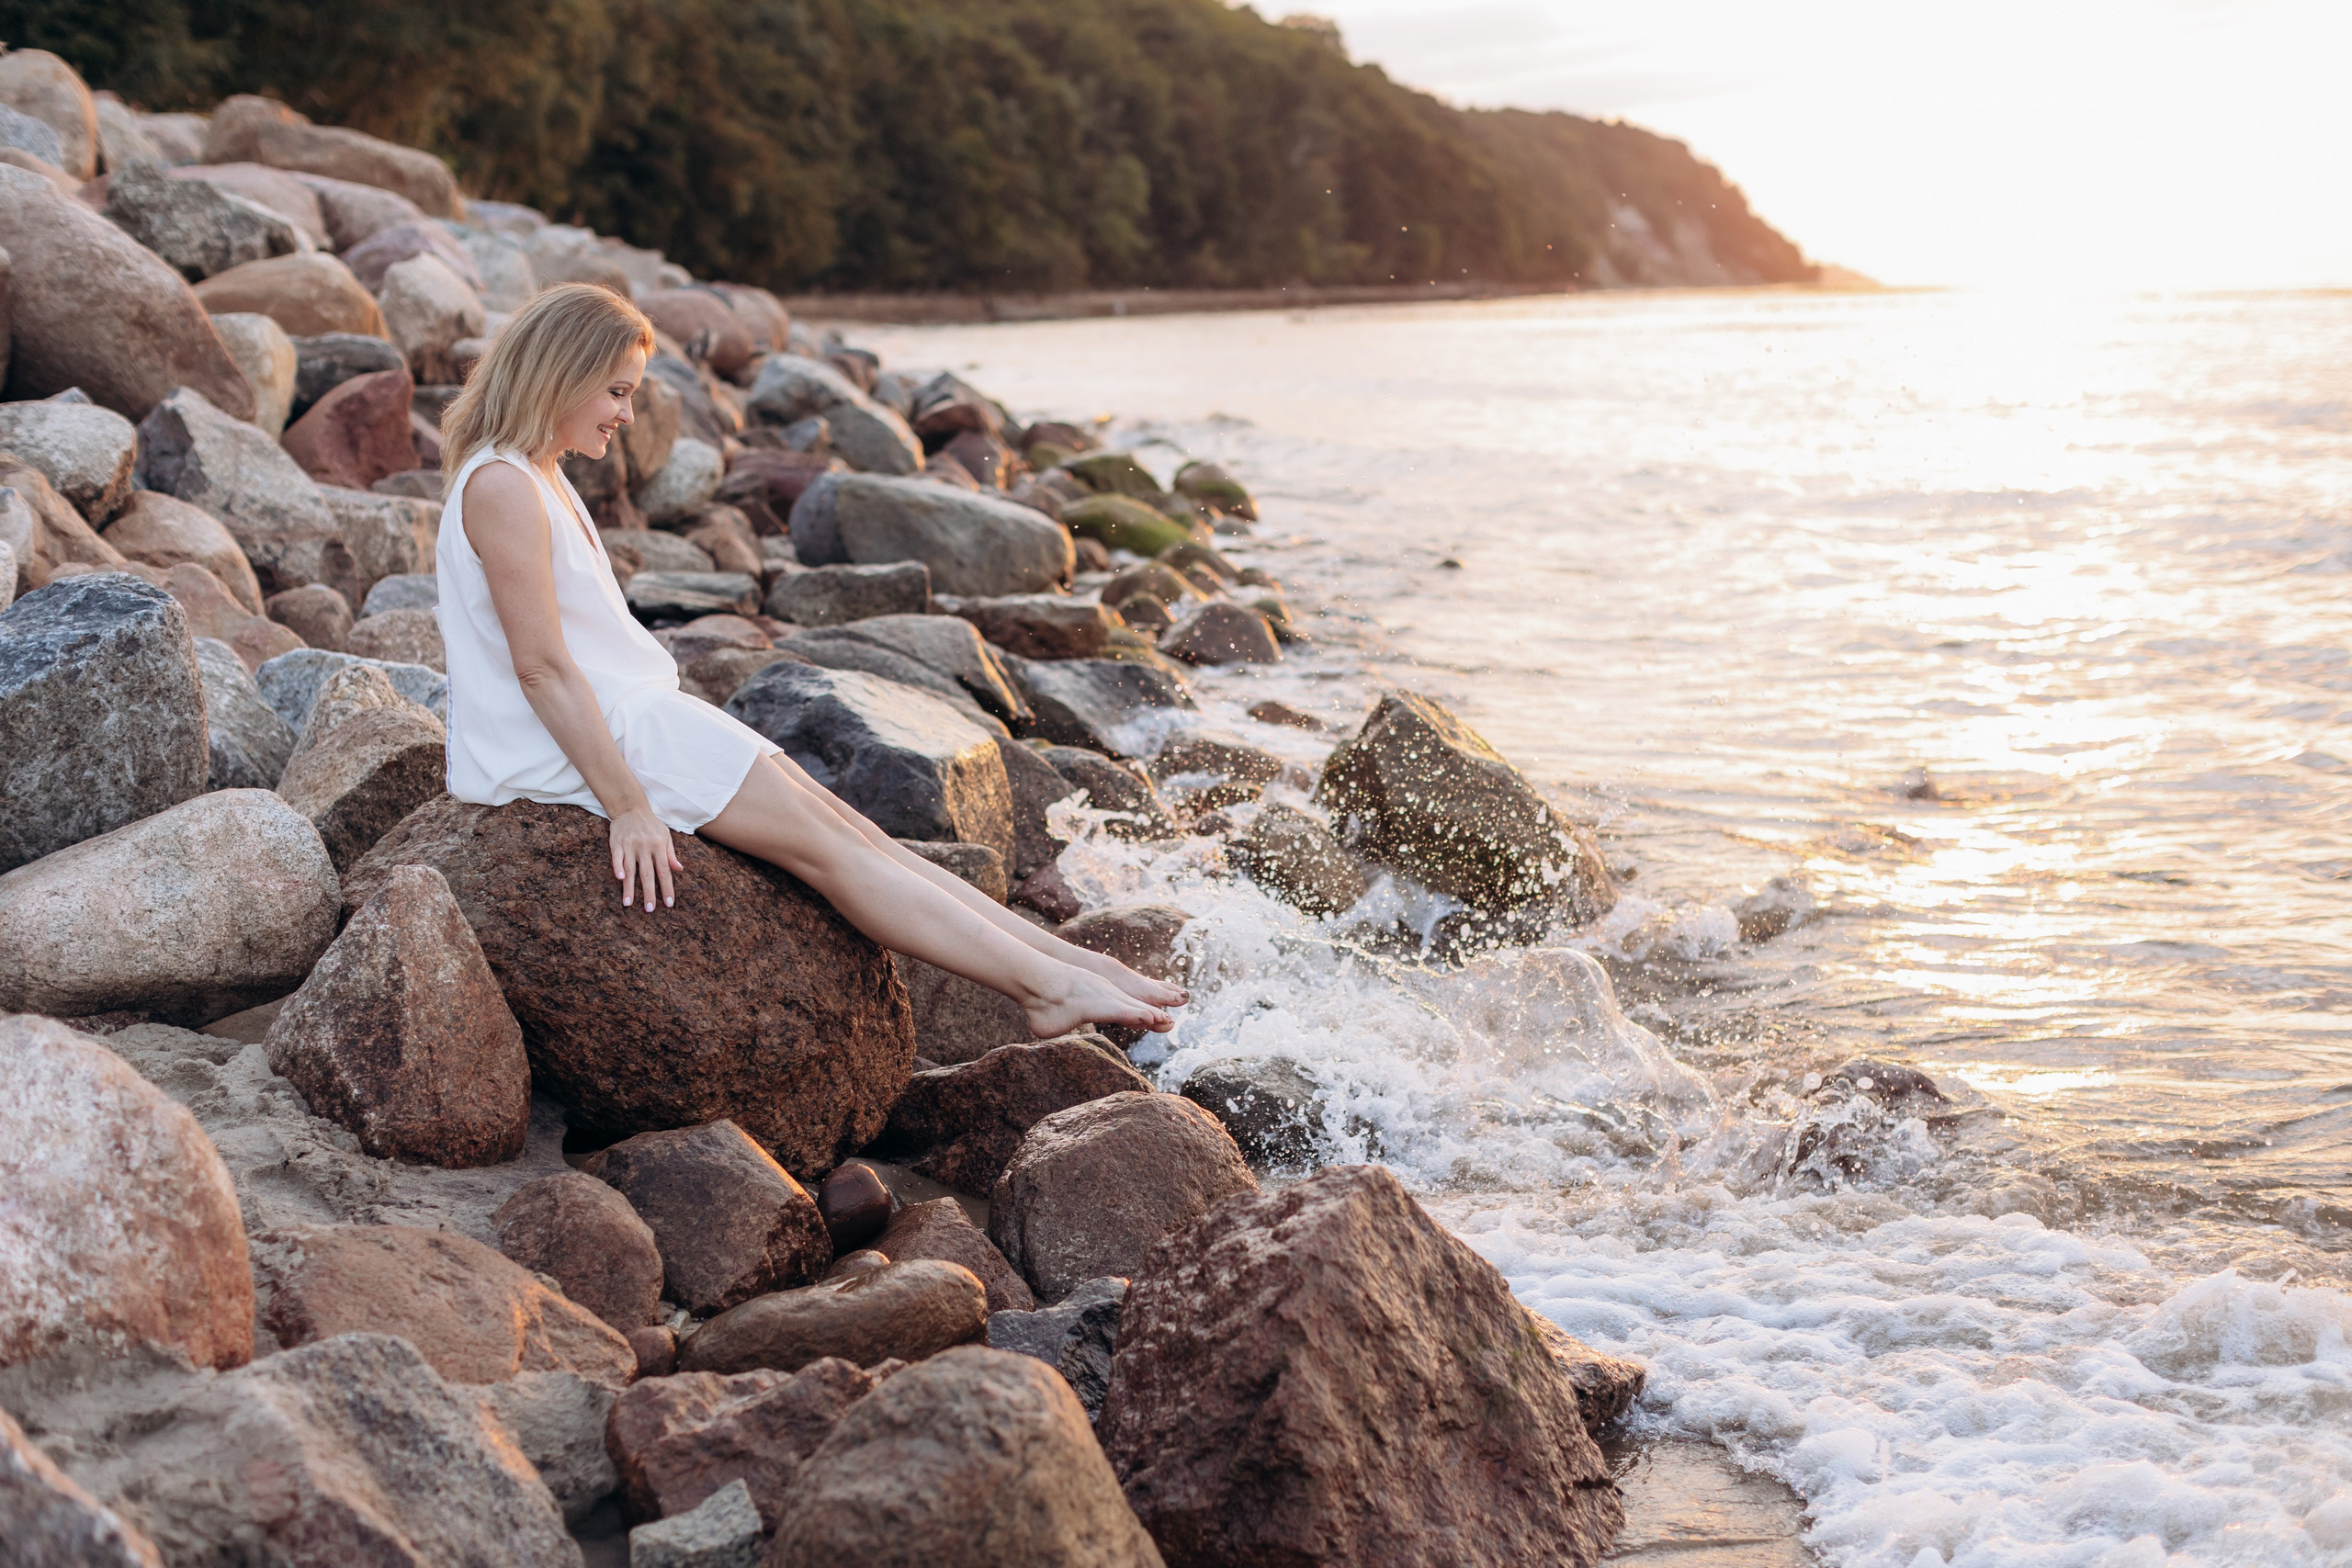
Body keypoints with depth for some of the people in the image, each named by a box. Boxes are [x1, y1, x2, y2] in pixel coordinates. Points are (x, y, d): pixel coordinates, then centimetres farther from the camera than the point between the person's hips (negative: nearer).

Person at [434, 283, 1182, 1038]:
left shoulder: (541, 480, 17)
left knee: (840, 826, 0)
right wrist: (626, 804, -22)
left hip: (633, 716, 10)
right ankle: (1047, 985, -14)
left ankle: (1064, 956, -4)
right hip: (579, 745, -10)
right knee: (822, 840, -13)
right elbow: (541, 666, -21)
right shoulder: (501, 488, -16)